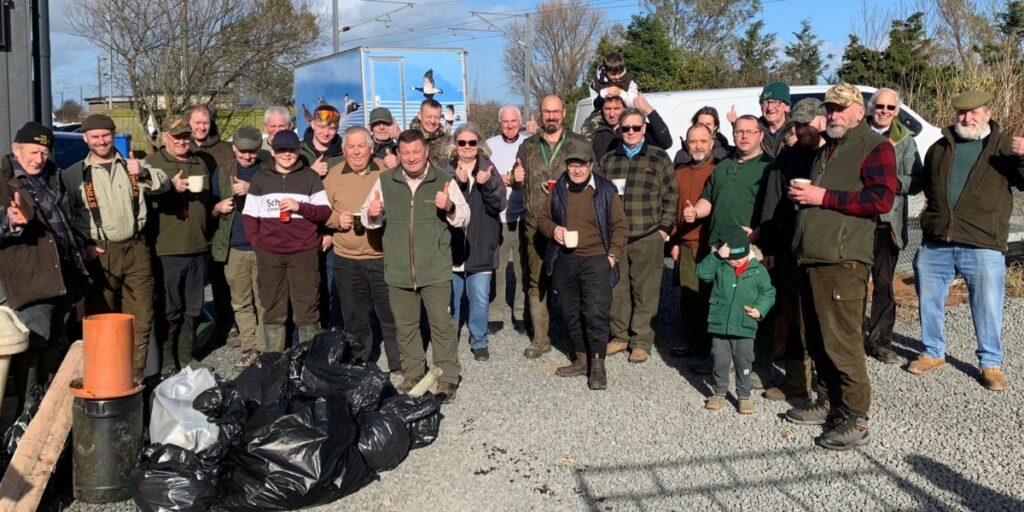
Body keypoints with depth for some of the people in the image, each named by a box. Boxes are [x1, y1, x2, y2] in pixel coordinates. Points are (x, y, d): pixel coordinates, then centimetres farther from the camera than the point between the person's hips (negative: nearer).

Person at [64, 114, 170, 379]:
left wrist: (143, 173, -25)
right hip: (100, 254, -1)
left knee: (141, 318, 4)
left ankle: (136, 375, 14)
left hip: (136, 250, 1)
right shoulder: (74, 175, 5)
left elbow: (164, 185, -5)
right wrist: (82, 247, -8)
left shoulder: (133, 165, 9)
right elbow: (66, 217, 4)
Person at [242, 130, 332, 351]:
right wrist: (257, 241, 0)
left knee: (307, 308, -1)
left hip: (304, 252, -2)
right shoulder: (260, 178, 11)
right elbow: (249, 215, 12)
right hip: (269, 253, 2)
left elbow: (326, 212, 2)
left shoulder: (310, 177, 5)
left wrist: (300, 206, -12)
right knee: (273, 309, 8)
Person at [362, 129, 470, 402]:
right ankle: (413, 373, 29)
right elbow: (369, 218, 12)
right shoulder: (385, 181, 5)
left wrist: (450, 207, -19)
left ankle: (448, 377, 13)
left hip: (435, 269, -3)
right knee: (405, 325, 13)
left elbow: (464, 218, 2)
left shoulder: (444, 180, -1)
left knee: (441, 324, 0)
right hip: (398, 269, 3)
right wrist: (372, 214, -12)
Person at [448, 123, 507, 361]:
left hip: (480, 246, 0)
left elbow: (499, 204, -2)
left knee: (480, 299, 2)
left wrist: (487, 185, -19)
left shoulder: (488, 168, 4)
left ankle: (479, 342, 19)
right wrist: (458, 182, -23)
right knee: (450, 297, 11)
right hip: (452, 244, 0)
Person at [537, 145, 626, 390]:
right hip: (564, 261, 4)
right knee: (571, 313, 11)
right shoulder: (557, 190, 8)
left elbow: (619, 225, 3)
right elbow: (542, 218, 16)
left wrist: (613, 255, -6)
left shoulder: (606, 191, 0)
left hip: (595, 260, -4)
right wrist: (553, 229, -5)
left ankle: (597, 364, 0)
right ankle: (580, 360, 24)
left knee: (596, 312, -10)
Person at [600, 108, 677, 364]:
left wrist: (664, 227, -3)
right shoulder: (608, 160, 12)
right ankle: (619, 335, 23)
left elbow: (670, 196, 3)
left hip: (648, 238, -3)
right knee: (617, 289, 8)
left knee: (645, 291, 0)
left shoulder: (659, 158, 4)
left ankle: (641, 341, 11)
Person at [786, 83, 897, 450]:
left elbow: (882, 198, -16)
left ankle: (855, 419, 0)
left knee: (841, 340, -9)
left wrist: (824, 197, -16)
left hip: (842, 261, -9)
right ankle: (833, 401, 26)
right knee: (815, 340, 12)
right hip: (811, 258, 9)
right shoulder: (825, 151, 26)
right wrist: (801, 195, 16)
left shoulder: (875, 146, -2)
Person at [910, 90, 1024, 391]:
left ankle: (991, 363, 16)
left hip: (983, 245, -4)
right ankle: (933, 353, 28)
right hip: (935, 244, 4)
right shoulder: (940, 148, 14)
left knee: (987, 307, 1)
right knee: (929, 302, 12)